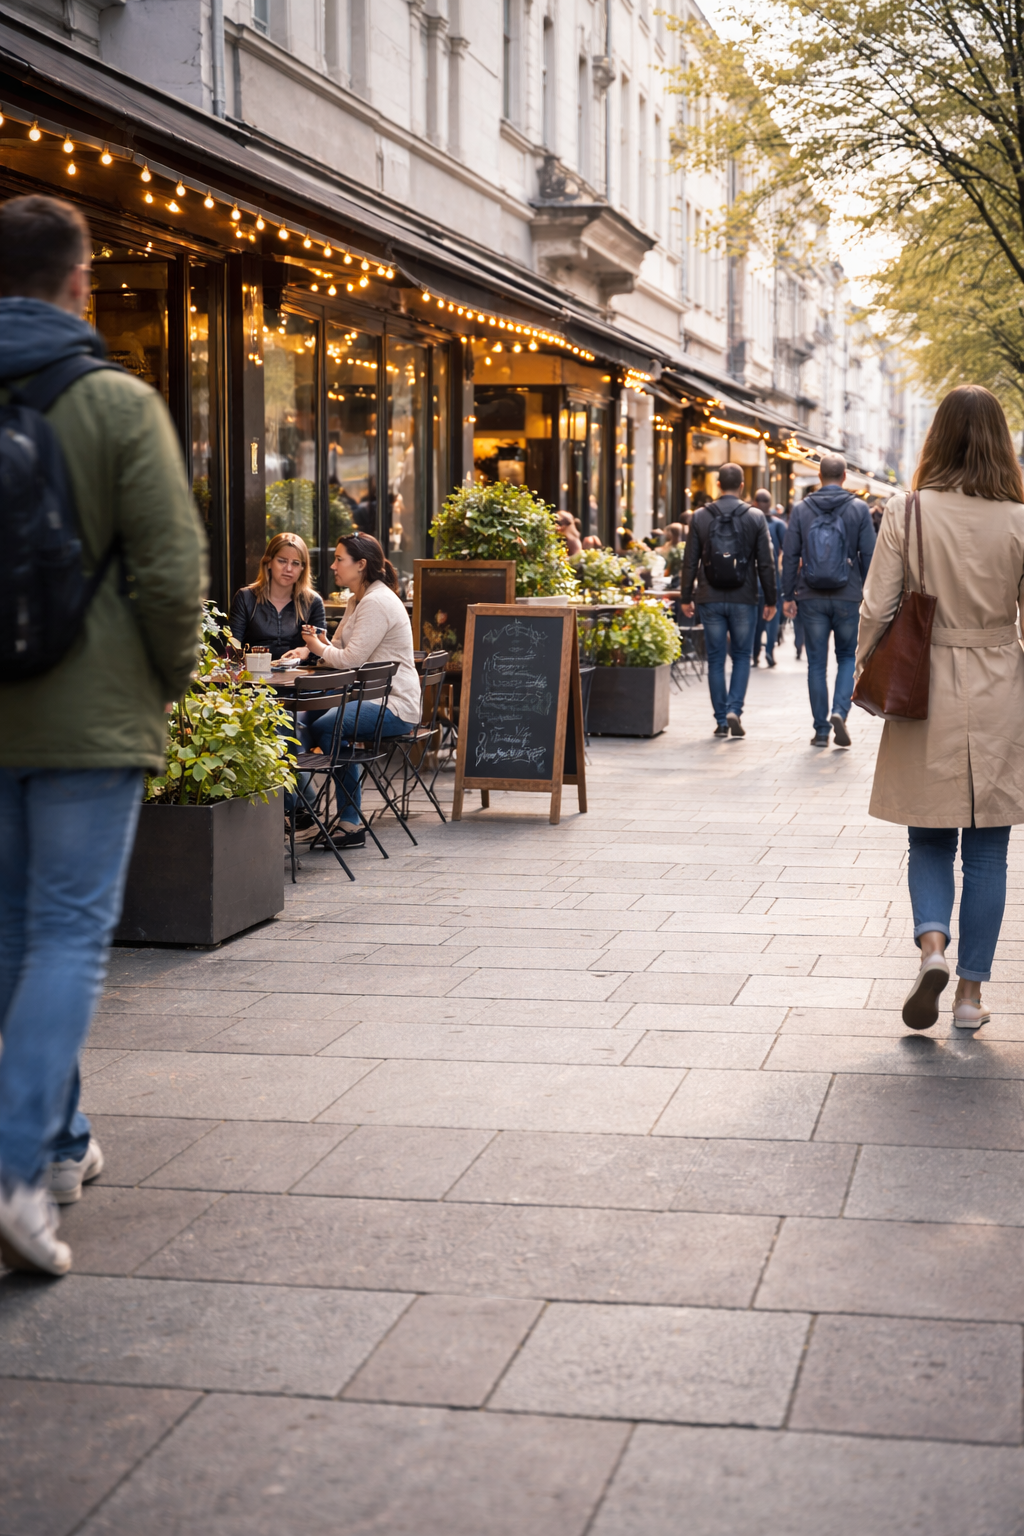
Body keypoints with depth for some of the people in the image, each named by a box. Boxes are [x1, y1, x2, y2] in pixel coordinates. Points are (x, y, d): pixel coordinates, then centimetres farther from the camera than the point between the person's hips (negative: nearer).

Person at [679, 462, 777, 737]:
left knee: (716, 659, 7)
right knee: (741, 656, 11)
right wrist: (770, 600, 7)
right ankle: (734, 710, -5)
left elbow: (690, 562, 2)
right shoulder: (755, 518, -2)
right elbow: (766, 564, -1)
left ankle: (721, 720, 7)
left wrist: (686, 597, 10)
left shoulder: (701, 517, 0)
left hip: (710, 600, 1)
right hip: (743, 599, 0)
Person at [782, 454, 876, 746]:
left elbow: (790, 555, 0)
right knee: (847, 657, 14)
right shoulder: (859, 509, -2)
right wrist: (869, 595, 6)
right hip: (847, 598, -1)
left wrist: (788, 596, 6)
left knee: (817, 663, 7)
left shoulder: (801, 509, 1)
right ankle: (839, 712, -7)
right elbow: (868, 555, -3)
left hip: (811, 598, 1)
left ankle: (821, 729, 7)